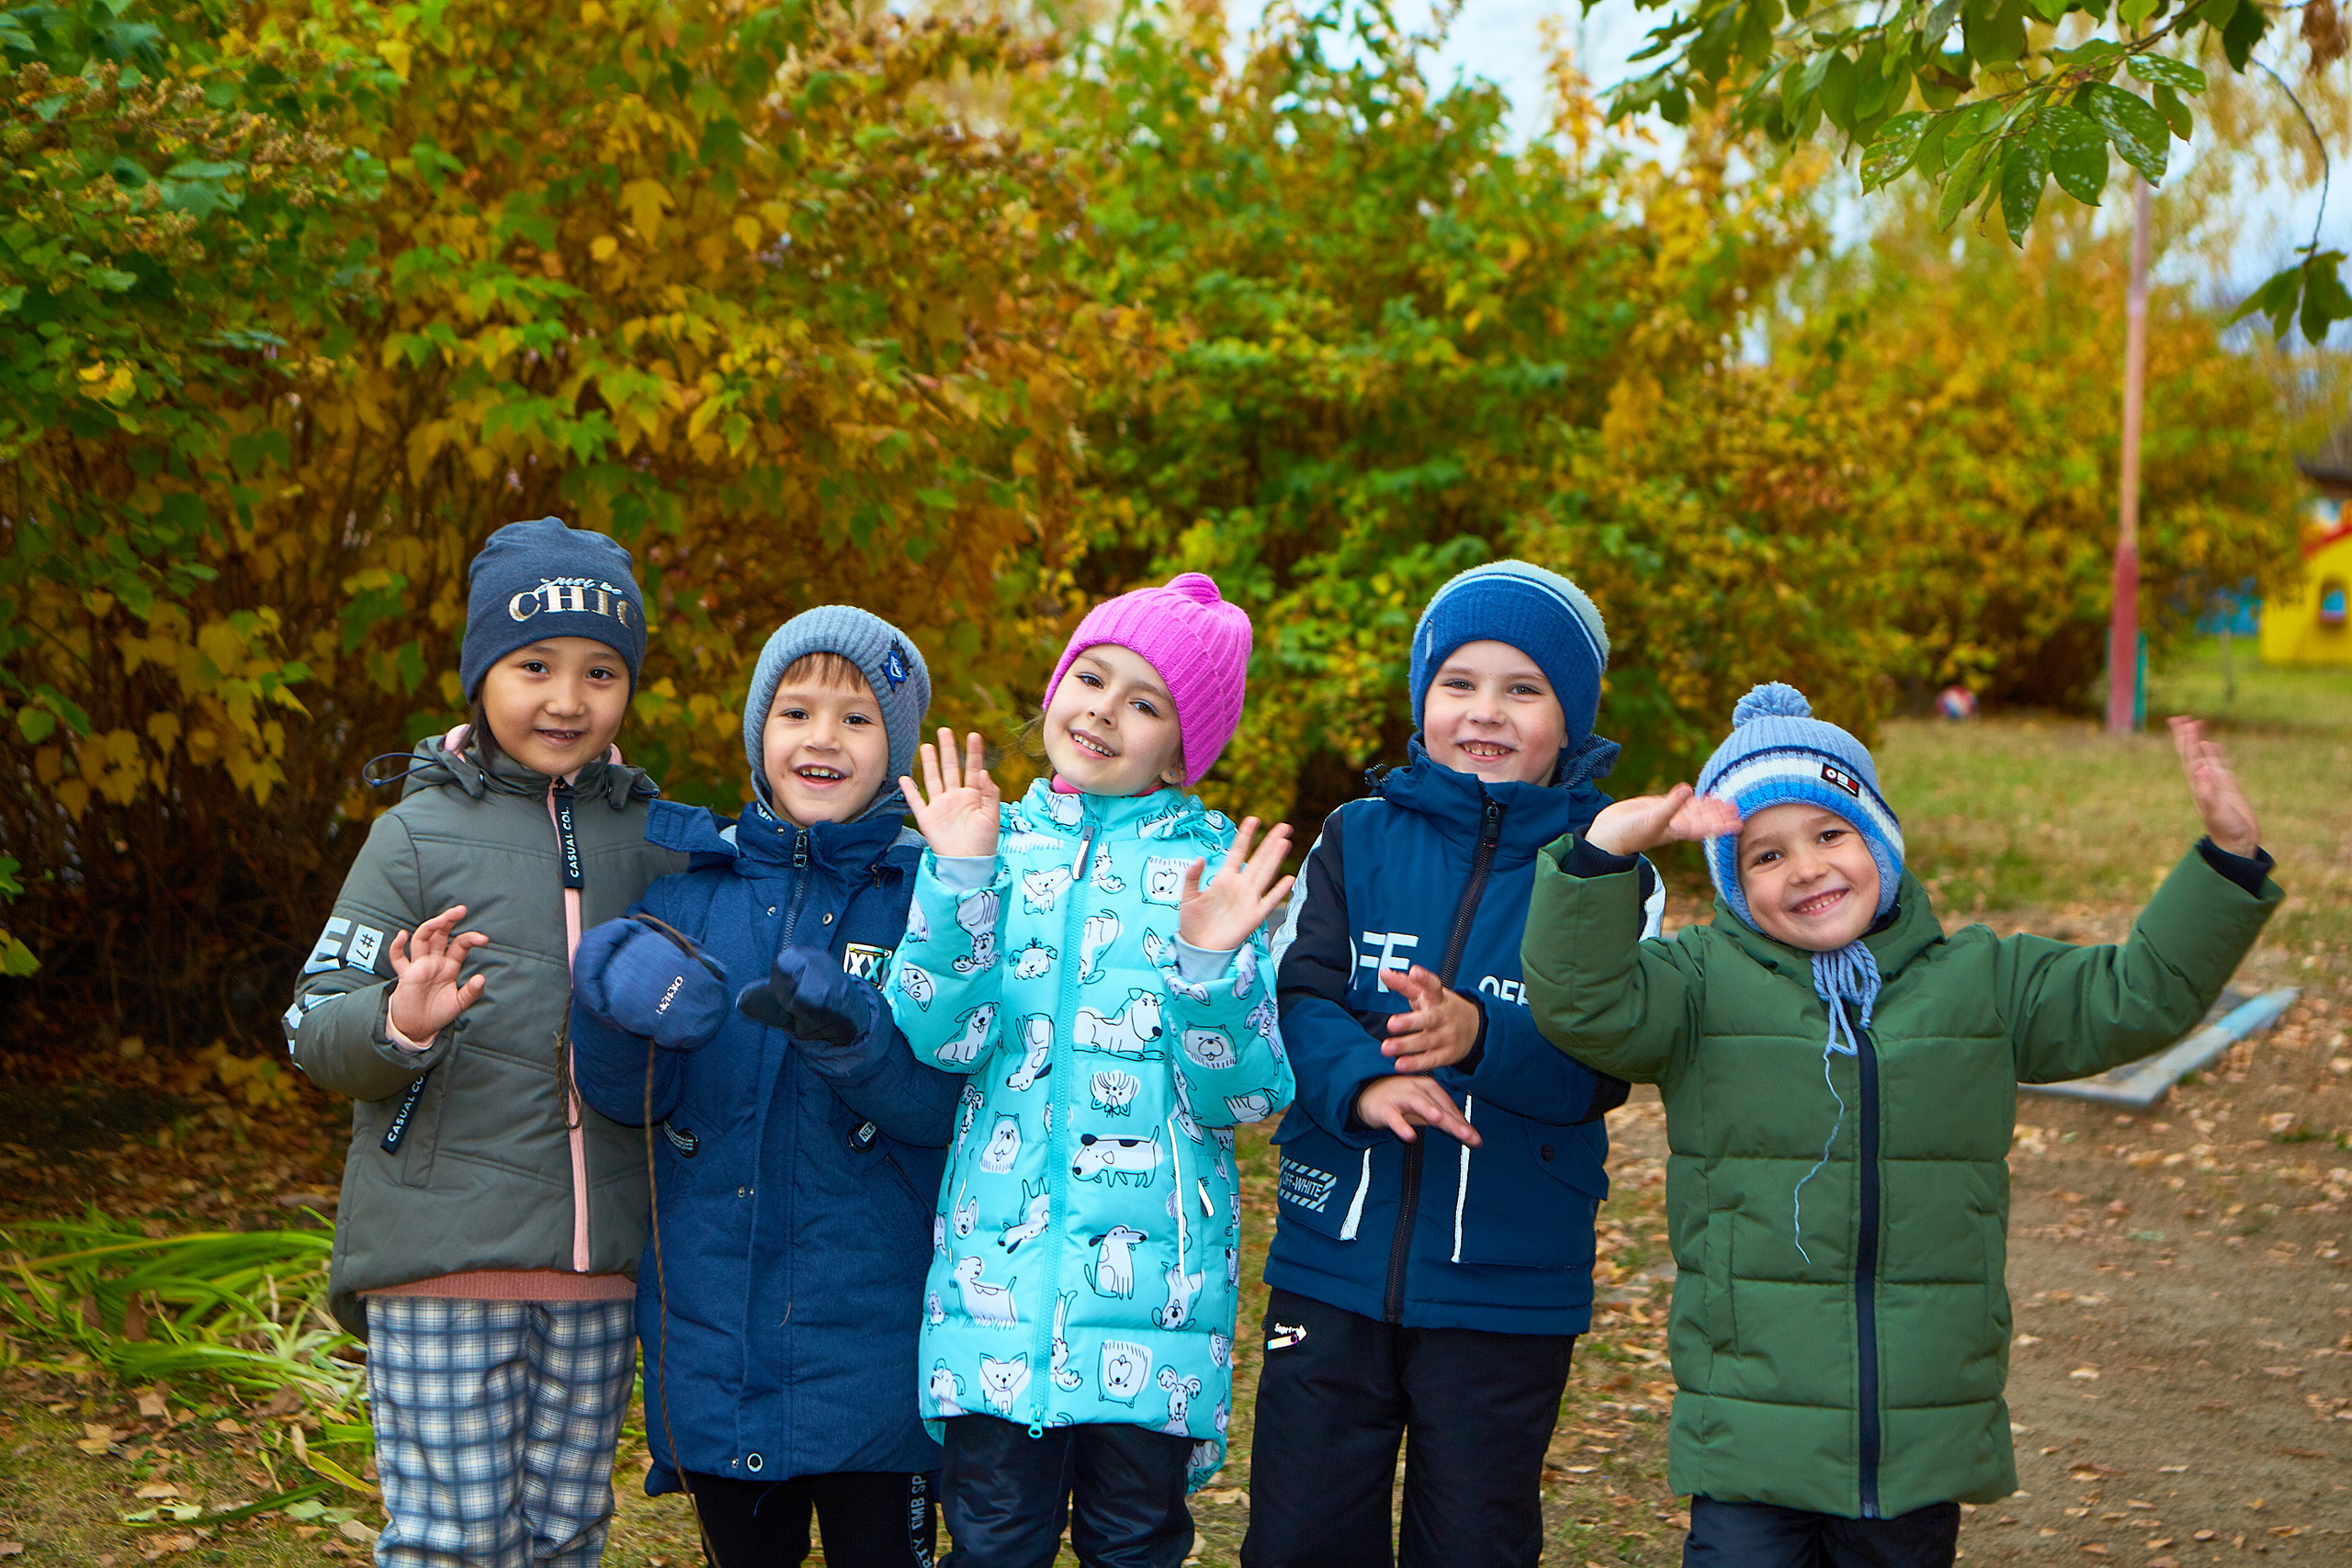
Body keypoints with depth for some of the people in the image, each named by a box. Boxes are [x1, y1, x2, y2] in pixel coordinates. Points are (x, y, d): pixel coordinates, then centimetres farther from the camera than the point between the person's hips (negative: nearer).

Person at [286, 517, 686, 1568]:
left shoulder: (654, 842, 9)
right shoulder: (420, 835, 0)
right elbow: (315, 1028, -3)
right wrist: (398, 1025, -23)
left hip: (599, 1267, 4)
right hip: (442, 1261, -3)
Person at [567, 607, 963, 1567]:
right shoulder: (691, 888, 5)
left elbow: (942, 1100, -12)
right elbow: (631, 1097, -2)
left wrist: (850, 1034, -31)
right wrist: (612, 997, -22)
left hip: (874, 1334, -2)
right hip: (712, 1328, 3)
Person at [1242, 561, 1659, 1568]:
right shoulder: (1358, 839, 4)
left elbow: (1602, 1065, -11)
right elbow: (1295, 1000, -7)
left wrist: (1483, 1037, -30)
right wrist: (1363, 1080, -28)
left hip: (1507, 1287, -1)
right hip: (1333, 1262, 2)